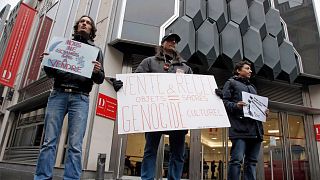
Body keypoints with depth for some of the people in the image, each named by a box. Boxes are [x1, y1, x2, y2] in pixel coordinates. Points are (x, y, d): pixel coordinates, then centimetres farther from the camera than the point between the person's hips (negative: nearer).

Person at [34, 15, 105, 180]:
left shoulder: (95, 50, 18)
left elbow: (100, 80, 10)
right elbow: (51, 73, 19)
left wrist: (97, 71, -13)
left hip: (80, 98, -1)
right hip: (58, 94, 2)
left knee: (75, 145, -8)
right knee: (49, 141, -4)